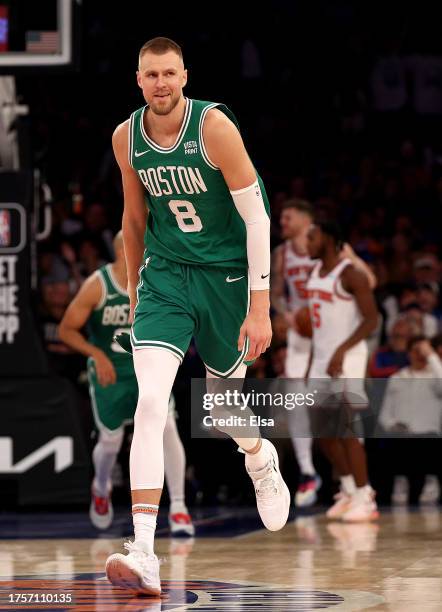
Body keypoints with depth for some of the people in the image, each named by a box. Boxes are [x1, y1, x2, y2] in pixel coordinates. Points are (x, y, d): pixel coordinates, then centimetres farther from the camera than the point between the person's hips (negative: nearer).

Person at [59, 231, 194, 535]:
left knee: (167, 427, -19)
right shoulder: (97, 286, -18)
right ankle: (101, 488, 44)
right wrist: (97, 354, -24)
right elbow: (67, 330, -12)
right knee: (111, 441, 9)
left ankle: (178, 507, -15)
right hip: (109, 372, -1)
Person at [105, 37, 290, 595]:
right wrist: (134, 293, 19)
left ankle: (261, 461, 52)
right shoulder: (126, 139, -3)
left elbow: (256, 216, -15)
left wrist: (260, 306, -18)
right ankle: (143, 553, -23)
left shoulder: (214, 126, -17)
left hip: (226, 274, -2)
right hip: (164, 275, 2)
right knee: (149, 404, -17)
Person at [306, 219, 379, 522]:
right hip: (322, 360, 9)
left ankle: (364, 499, -3)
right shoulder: (316, 272, 13)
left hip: (346, 360, -9)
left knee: (346, 431, -10)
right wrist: (312, 362, 20)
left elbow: (371, 319, -18)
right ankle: (349, 489, 22)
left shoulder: (351, 274, -14)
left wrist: (342, 350, -28)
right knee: (323, 431, 9)